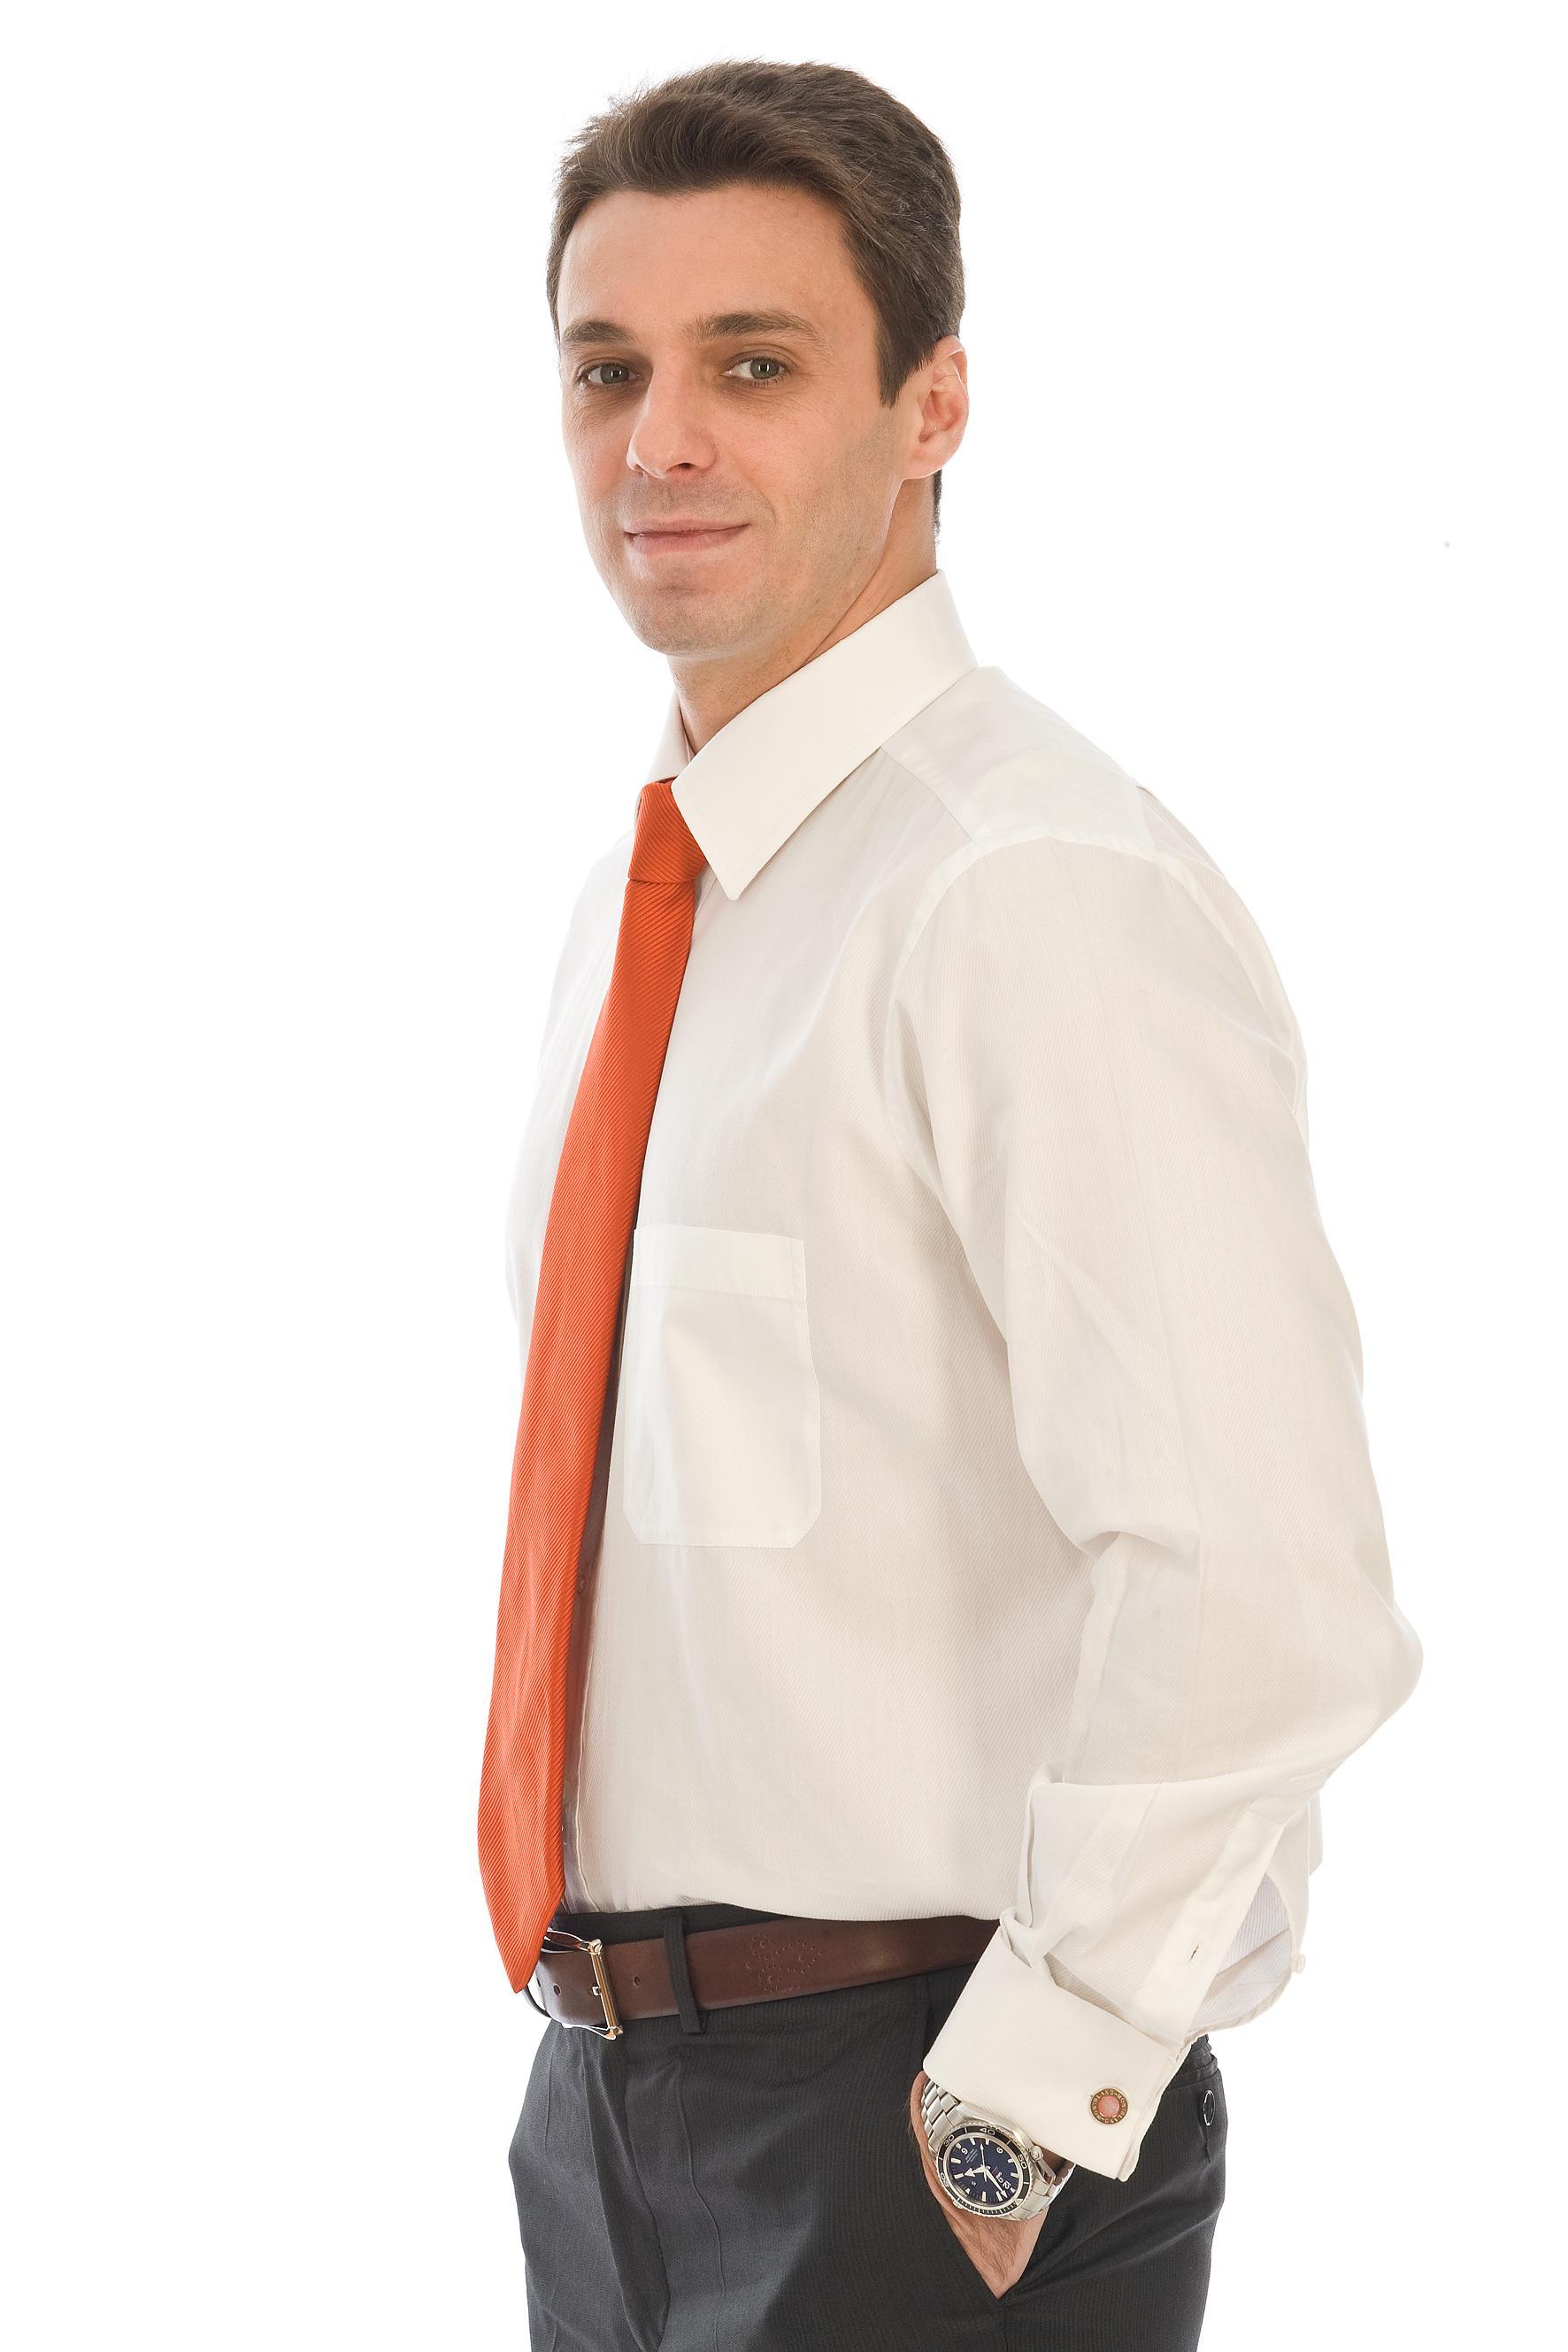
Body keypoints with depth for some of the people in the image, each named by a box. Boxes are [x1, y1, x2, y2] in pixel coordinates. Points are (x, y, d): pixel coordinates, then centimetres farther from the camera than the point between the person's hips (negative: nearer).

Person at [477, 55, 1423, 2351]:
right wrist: (611, 2035, 15)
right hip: (614, 2095, 8)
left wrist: (1008, 2118, -19)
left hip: (915, 2139, -8)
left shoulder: (1044, 899, -19)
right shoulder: (637, 905, 9)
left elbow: (1261, 1597, -28)